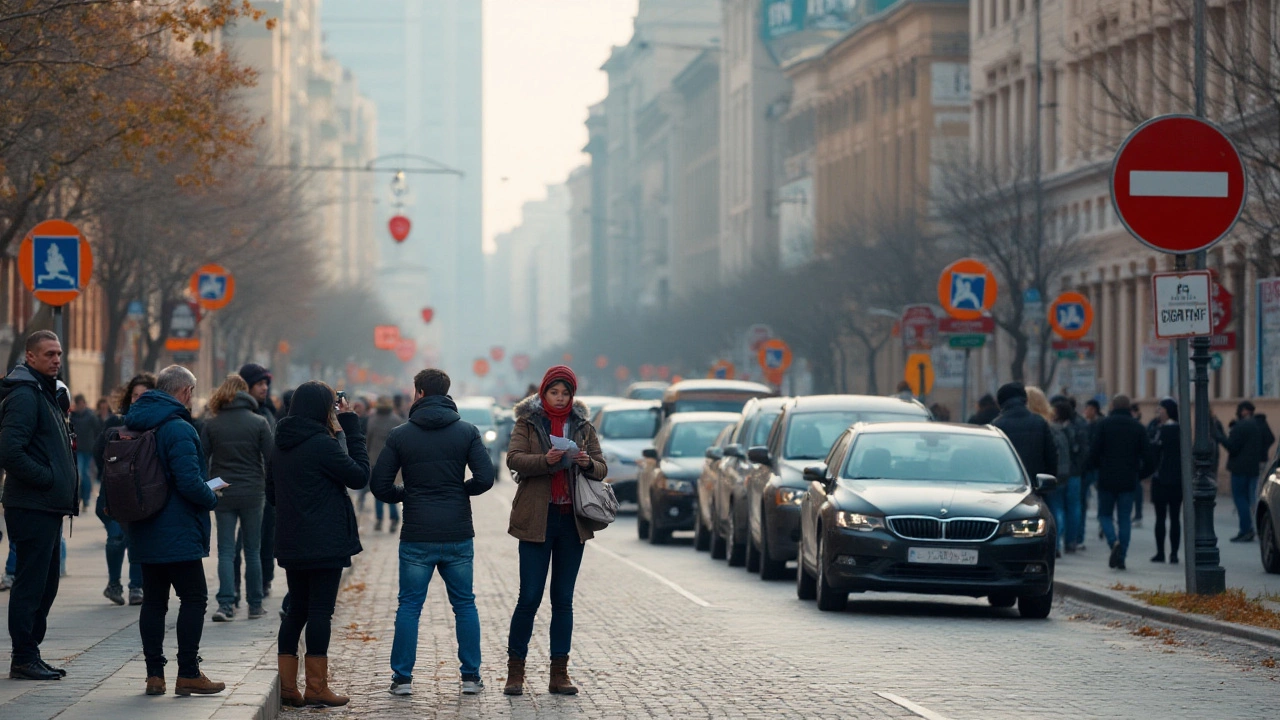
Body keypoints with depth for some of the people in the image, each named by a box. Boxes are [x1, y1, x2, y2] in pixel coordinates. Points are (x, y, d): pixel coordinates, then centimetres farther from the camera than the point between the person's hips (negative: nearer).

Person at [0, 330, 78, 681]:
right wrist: (46, 478, -17)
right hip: (33, 507, -10)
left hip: (48, 507, 10)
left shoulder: (44, 393, 19)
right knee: (31, 583, -6)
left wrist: (65, 487, 13)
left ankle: (30, 654, 19)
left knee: (45, 585, 13)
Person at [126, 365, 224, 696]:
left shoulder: (134, 425, 10)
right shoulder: (179, 429, -17)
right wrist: (212, 498, -4)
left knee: (154, 600, 11)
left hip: (146, 532, 8)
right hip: (178, 533, -8)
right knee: (194, 599, 0)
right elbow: (189, 482, -22)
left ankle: (154, 675, 12)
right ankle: (188, 674, 0)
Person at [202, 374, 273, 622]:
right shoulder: (259, 423, -3)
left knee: (225, 551, 3)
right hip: (252, 493, 0)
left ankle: (226, 604, -10)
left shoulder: (211, 424, -1)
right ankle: (255, 604, 14)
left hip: (223, 494, 0)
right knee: (253, 551, 10)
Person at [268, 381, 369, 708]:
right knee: (320, 611, -2)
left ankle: (286, 685, 11)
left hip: (290, 544, 8)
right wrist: (351, 427, -7)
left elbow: (272, 493, 16)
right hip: (325, 543, -7)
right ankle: (316, 687, 0)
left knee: (296, 610, 13)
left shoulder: (280, 445, 9)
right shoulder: (322, 445, -16)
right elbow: (360, 476, -9)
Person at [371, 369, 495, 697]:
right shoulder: (467, 431, 0)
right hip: (458, 535, 1)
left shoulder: (400, 435, -2)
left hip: (416, 537, -1)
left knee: (409, 606, 7)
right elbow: (484, 478, -7)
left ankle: (402, 678, 5)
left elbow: (380, 486, -3)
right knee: (464, 605, 11)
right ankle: (471, 677, 11)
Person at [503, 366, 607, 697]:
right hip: (536, 520, -3)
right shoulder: (528, 422, 3)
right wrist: (545, 460, -27)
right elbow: (514, 459, -11)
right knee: (529, 598, -5)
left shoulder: (583, 427, 11)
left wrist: (588, 463, -15)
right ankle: (515, 672, 4)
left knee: (563, 599, 5)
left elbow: (602, 469, 7)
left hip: (572, 520, 3)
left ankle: (559, 674, 8)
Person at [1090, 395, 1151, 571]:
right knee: (1125, 518, 7)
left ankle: (1114, 542, -18)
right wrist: (1139, 473, 16)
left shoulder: (1103, 424, -3)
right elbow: (1147, 455, 1)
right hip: (1128, 481, 2)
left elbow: (1094, 452, -8)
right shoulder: (1138, 427, 4)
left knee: (1105, 514, 10)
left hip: (1107, 479, -2)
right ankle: (1121, 557, 3)